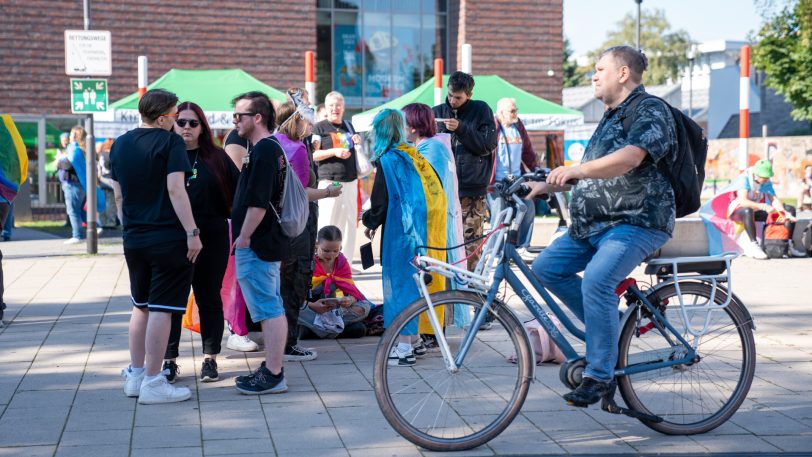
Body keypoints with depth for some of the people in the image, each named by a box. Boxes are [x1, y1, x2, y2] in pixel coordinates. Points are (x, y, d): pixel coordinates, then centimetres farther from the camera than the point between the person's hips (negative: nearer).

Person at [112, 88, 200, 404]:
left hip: (133, 239, 7)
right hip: (168, 238, -7)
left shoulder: (120, 145, 11)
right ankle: (152, 383, 0)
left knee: (141, 306, 19)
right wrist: (192, 233, -18)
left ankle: (135, 375, 24)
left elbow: (118, 195, 15)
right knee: (161, 309, -3)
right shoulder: (170, 142, -9)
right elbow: (175, 189, -18)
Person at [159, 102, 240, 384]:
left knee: (209, 299, 9)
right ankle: (169, 360, 14)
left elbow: (237, 194, 6)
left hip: (211, 241, 1)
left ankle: (210, 359, 19)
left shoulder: (217, 158, 5)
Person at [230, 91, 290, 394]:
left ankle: (273, 376, -4)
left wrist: (243, 237, -16)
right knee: (272, 309, 14)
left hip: (257, 245, -11)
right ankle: (272, 368, 22)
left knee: (269, 310, -7)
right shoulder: (271, 149, 17)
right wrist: (244, 236, 22)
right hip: (269, 242, 11)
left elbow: (257, 202, -23)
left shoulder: (263, 151, -16)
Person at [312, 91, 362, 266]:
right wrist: (334, 152, -18)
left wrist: (358, 142, 8)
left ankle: (346, 263, 16)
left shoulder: (348, 126, 17)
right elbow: (313, 155, -7)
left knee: (350, 223, 8)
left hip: (350, 181, 6)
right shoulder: (319, 127, 1)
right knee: (327, 224, -8)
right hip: (329, 181, -6)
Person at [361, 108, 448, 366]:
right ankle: (413, 339, 24)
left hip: (399, 230, -8)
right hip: (420, 229, 8)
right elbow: (434, 190, 15)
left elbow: (381, 201, -12)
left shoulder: (388, 161, -11)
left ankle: (404, 348, -3)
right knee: (412, 281, 16)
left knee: (399, 282, -3)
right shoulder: (413, 156, 11)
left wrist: (370, 222, 7)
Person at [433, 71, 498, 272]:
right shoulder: (437, 112, 10)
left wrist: (461, 128, -13)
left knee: (470, 244, -3)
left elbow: (488, 145, -2)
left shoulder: (481, 110, 5)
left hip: (472, 190, -2)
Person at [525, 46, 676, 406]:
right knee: (546, 267, 0)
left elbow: (630, 157, -27)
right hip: (592, 224, 10)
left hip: (636, 222, -10)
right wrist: (547, 186, 19)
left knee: (596, 279, -30)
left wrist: (575, 170, -38)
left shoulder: (650, 111, -7)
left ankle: (599, 375, -22)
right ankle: (609, 327, 9)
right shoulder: (611, 117, 24)